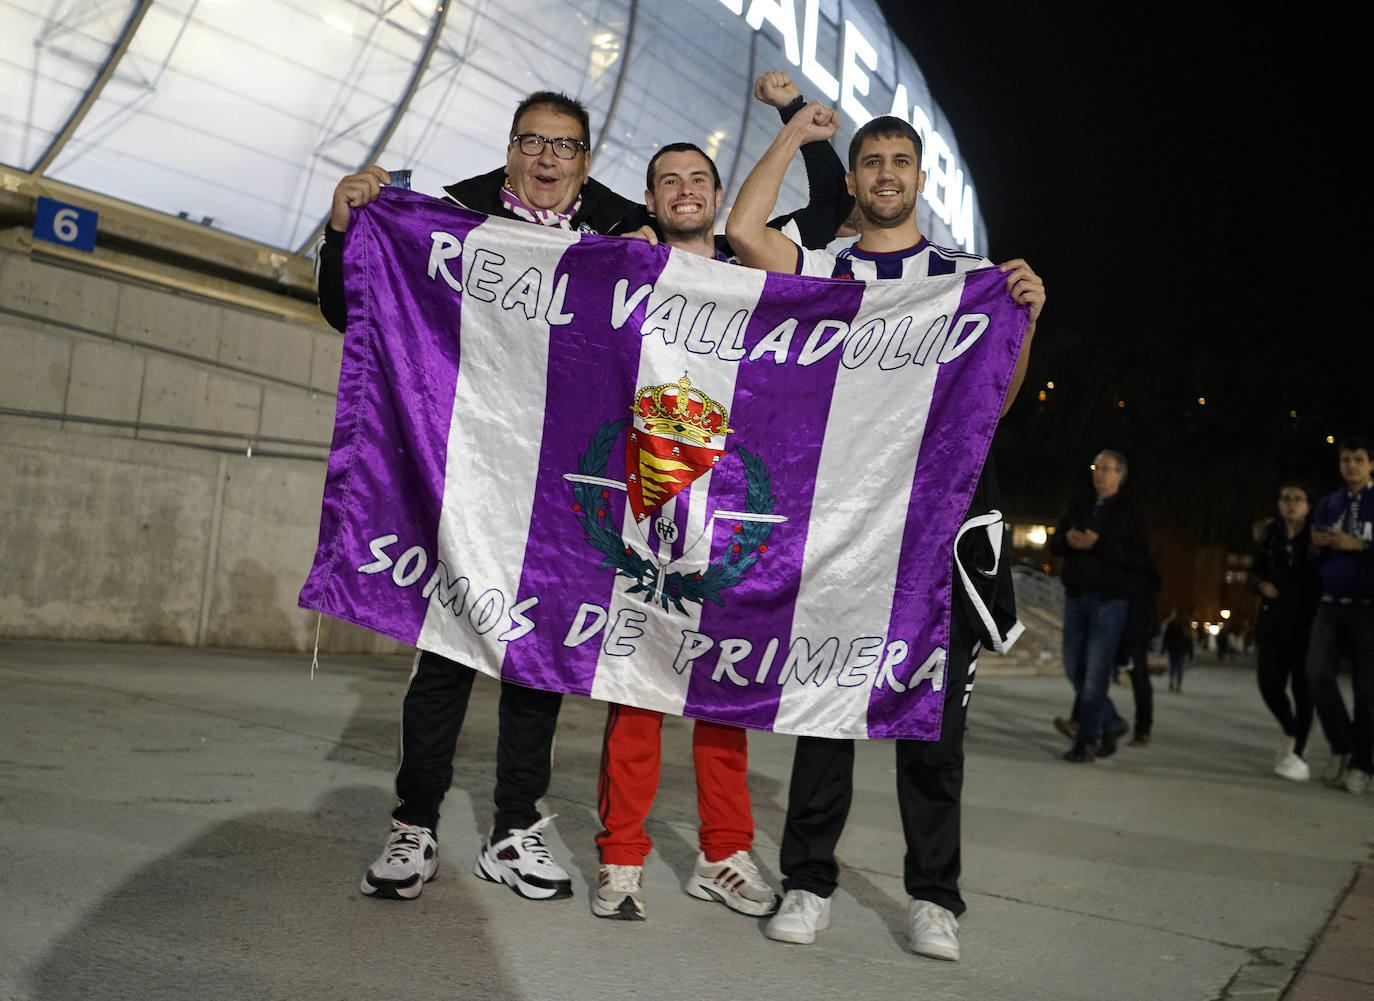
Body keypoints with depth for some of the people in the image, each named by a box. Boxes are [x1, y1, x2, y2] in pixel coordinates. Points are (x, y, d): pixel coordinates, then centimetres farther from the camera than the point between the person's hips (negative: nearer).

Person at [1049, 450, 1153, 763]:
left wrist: (1098, 545, -21)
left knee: (1096, 671, -8)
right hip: (1076, 597, 6)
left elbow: (1140, 558, -12)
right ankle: (1109, 723, 24)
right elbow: (1054, 542, 14)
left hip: (1110, 600, -6)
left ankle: (1087, 740, -4)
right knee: (1075, 667, 7)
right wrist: (1067, 539, -9)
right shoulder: (1079, 506, 14)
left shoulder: (1130, 513, -2)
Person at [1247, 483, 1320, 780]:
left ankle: (1298, 751, 5)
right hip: (1274, 622, 3)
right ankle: (1291, 732, 26)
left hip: (1308, 623, -3)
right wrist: (1261, 585, -7)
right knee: (1269, 683, -1)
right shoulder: (1269, 537, 7)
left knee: (1303, 688, -2)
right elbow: (1252, 574, 13)